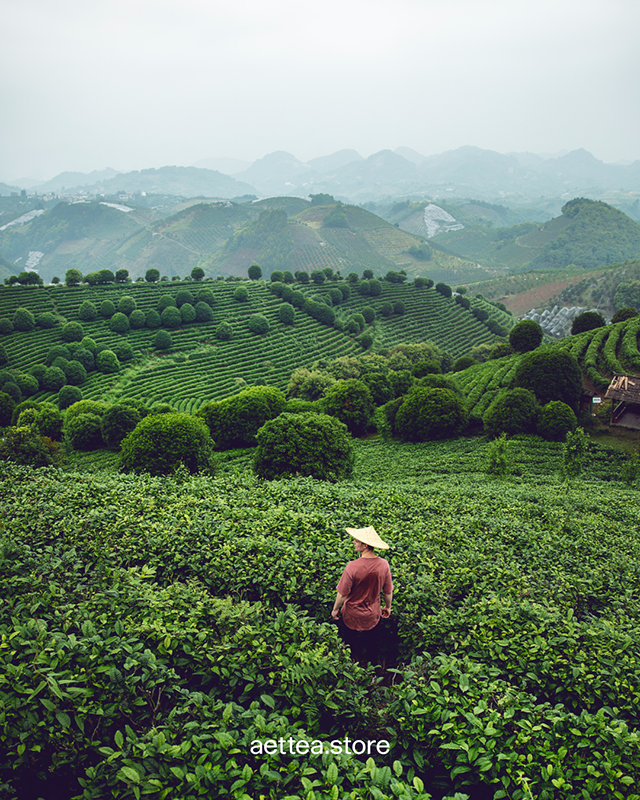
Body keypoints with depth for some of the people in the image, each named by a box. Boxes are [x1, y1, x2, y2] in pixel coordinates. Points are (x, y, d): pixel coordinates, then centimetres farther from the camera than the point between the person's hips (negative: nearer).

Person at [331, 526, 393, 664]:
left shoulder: (352, 567, -33)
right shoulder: (383, 565, -21)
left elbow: (342, 594, -21)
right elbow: (388, 592, -7)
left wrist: (335, 609, -2)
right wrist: (388, 607, 13)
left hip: (352, 614, -3)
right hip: (373, 614, 3)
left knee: (349, 642, 25)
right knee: (373, 643, 29)